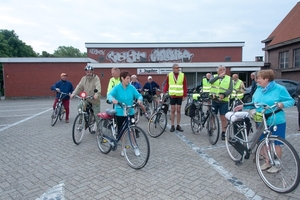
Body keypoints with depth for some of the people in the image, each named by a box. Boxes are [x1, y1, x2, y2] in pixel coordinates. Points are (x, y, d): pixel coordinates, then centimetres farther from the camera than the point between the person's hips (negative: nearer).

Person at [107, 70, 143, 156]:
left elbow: (139, 95, -4)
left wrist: (139, 99, -28)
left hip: (130, 112, 1)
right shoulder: (117, 88, -9)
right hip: (120, 113, -1)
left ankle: (136, 147, 19)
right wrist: (113, 99, -45)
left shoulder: (131, 87, -3)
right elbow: (109, 94, -23)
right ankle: (123, 148, 27)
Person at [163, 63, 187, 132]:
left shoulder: (182, 75, 0)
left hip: (180, 96, 0)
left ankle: (178, 125, 17)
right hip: (172, 95, 0)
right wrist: (164, 92, -7)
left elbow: (185, 86, 1)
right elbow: (166, 85, 4)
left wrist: (185, 95, -3)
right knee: (173, 110, 5)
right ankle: (172, 126, 13)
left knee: (178, 110, 7)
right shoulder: (169, 75, 0)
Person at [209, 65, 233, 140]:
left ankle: (223, 133, 12)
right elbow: (210, 81, -17)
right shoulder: (214, 77, 8)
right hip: (213, 100, 1)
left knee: (223, 117, 1)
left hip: (223, 101, 0)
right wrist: (219, 76, -30)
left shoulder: (229, 78, 7)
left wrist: (224, 94, -22)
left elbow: (230, 90, -4)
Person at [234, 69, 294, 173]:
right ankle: (267, 162, 30)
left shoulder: (280, 89, -9)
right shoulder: (259, 89, 6)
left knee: (275, 144, 6)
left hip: (276, 122, -5)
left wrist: (282, 104, -23)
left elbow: (291, 101, -5)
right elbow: (254, 103, 14)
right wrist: (243, 106, 5)